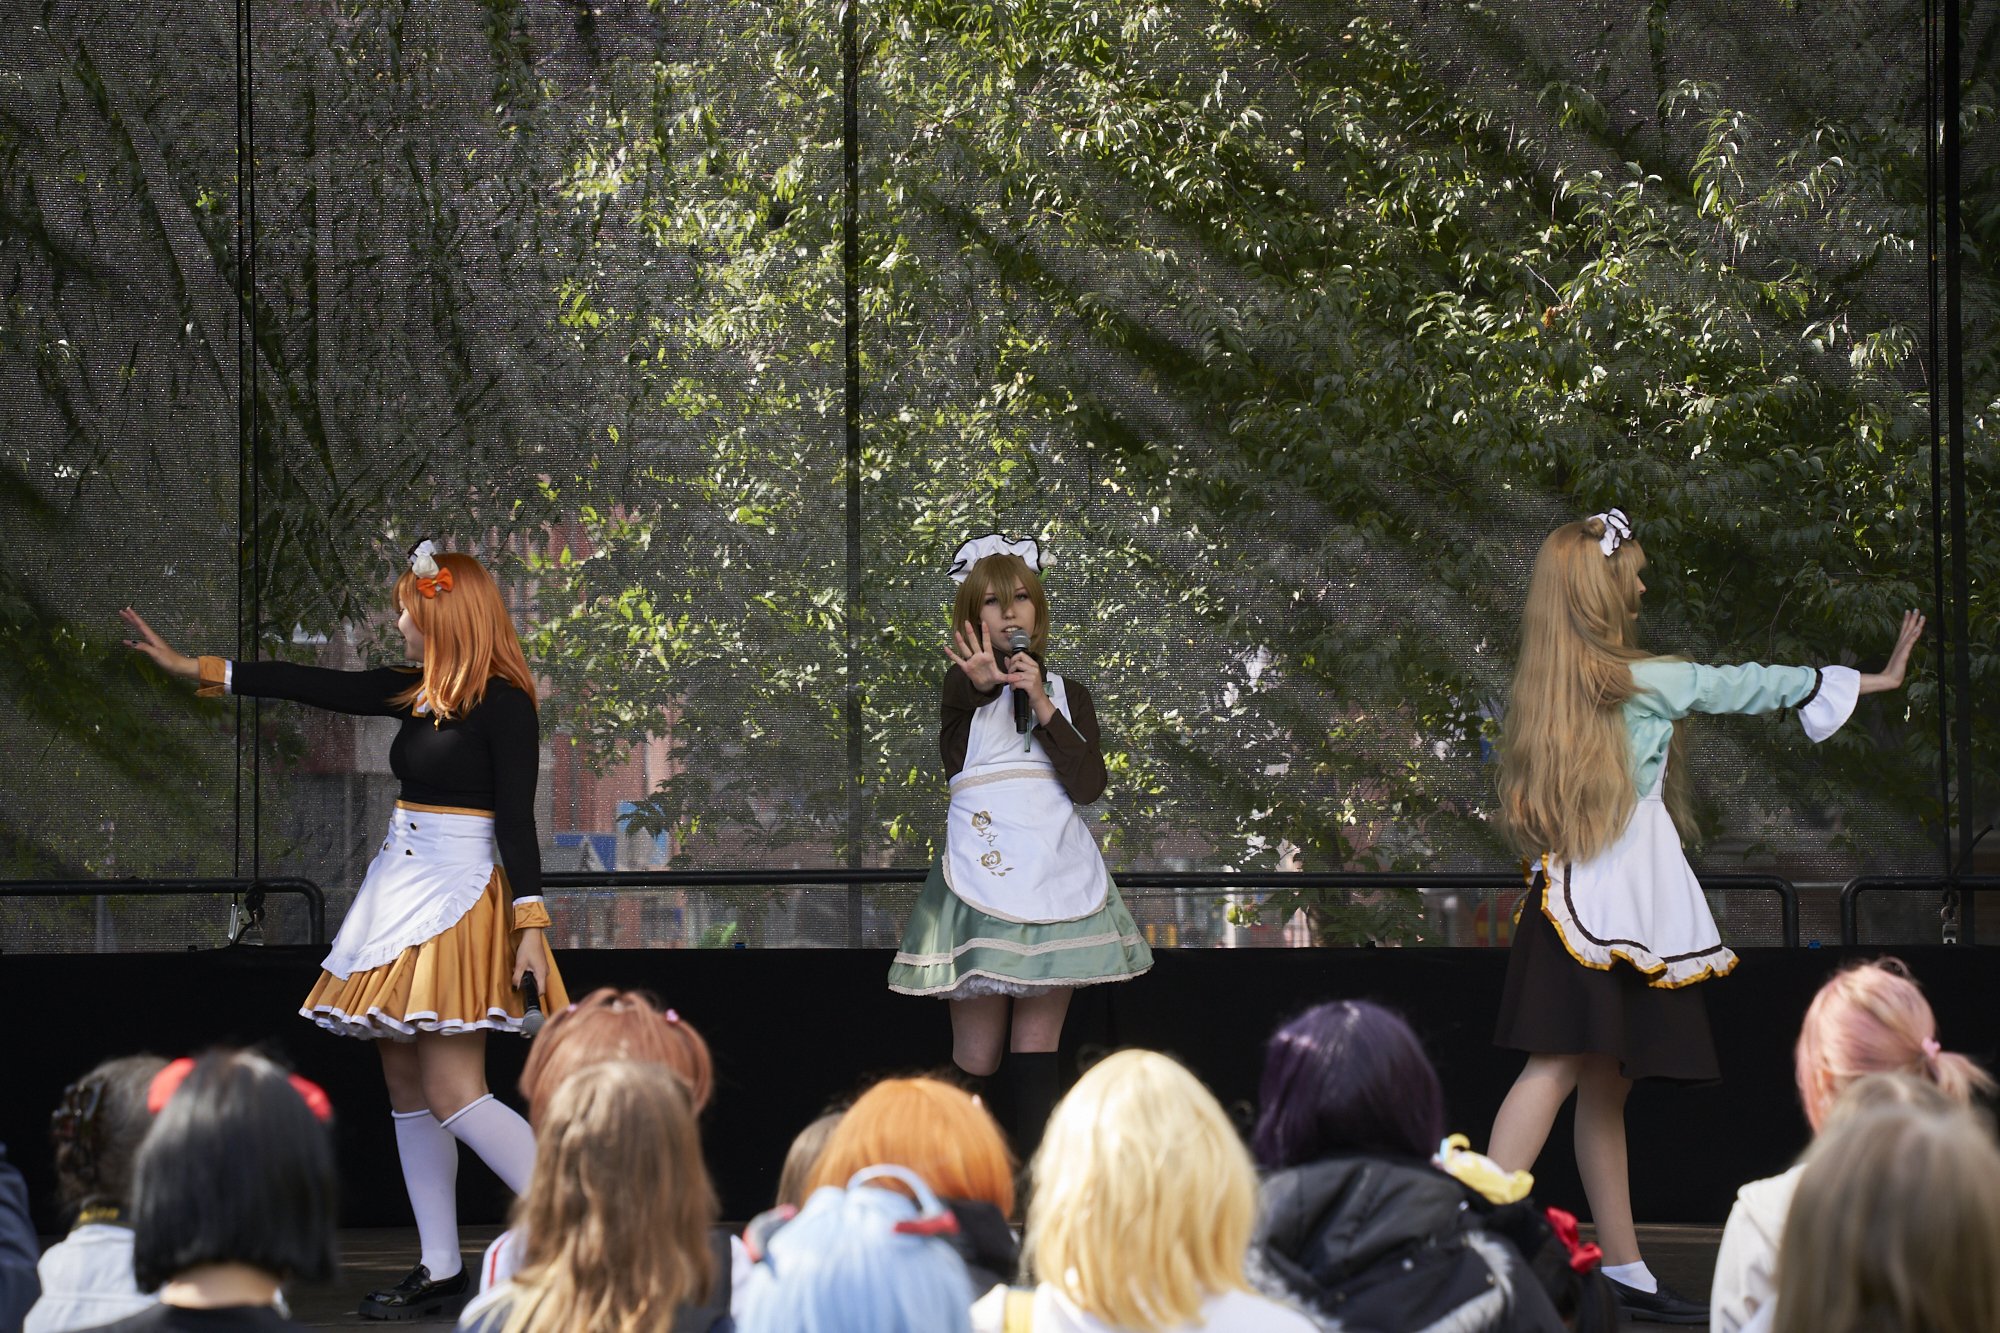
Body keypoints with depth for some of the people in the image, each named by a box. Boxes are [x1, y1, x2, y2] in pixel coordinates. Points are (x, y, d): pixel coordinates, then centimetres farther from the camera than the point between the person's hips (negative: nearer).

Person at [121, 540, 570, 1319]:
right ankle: (440, 1272, 12)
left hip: (458, 900, -9)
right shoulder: (416, 694, 11)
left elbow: (516, 818, -14)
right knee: (405, 1087, 7)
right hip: (400, 896, 9)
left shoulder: (503, 704, -11)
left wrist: (531, 924, -20)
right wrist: (192, 669, 20)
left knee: (453, 1097, -14)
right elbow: (317, 686, 16)